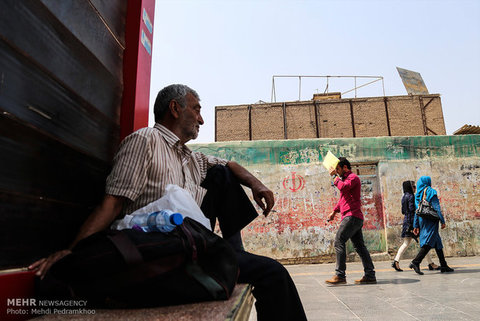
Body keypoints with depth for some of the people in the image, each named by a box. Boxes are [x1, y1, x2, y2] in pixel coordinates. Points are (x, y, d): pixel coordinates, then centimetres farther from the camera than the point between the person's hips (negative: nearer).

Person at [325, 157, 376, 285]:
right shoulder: (346, 179, 25)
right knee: (359, 246, 9)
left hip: (352, 216, -10)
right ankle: (370, 275, 11)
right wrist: (334, 212, 29)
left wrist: (335, 177, -10)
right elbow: (343, 198, 33)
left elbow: (343, 187, -25)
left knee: (339, 242, -14)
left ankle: (340, 275, -15)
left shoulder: (353, 177, -5)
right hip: (354, 218, 10)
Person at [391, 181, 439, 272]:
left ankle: (396, 261, -2)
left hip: (406, 221, 9)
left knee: (406, 244, 7)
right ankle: (431, 264, 8)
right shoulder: (410, 196, -11)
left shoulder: (404, 197, 16)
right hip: (412, 221, -9)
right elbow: (412, 209, -18)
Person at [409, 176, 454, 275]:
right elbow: (436, 207, -11)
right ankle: (415, 262, -22)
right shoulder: (431, 192, -4)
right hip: (431, 220, -7)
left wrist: (416, 226, 12)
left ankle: (443, 266, 19)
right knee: (429, 242, -11)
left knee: (437, 242, 14)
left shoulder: (418, 195, 15)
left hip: (422, 221, 7)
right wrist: (442, 221, -9)